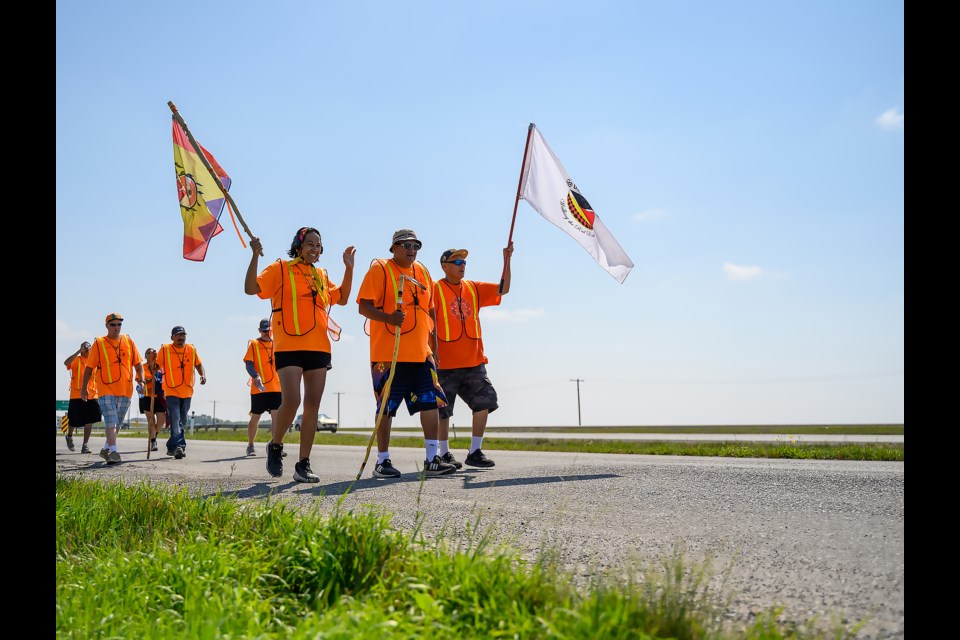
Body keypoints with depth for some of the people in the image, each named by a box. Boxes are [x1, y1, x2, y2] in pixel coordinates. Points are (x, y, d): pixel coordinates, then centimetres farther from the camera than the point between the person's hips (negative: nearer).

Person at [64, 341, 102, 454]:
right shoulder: (76, 360, 0)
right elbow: (66, 363, -23)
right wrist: (79, 351, -24)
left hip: (92, 395, 3)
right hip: (77, 395, -3)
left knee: (89, 421, -4)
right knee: (74, 420, 5)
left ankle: (85, 445, 2)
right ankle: (69, 436, 35)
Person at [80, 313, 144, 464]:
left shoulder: (128, 341, 8)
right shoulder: (99, 343, 0)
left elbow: (138, 363, 12)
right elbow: (89, 368, 2)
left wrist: (141, 378, -4)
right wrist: (84, 388, 2)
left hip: (125, 389, 4)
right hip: (106, 389, -4)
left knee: (116, 423, 13)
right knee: (110, 421, -14)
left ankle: (106, 449, 28)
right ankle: (113, 451, -18)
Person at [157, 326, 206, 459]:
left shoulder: (191, 349, 7)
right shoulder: (165, 350, -3)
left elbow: (198, 364, 14)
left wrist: (203, 375, -3)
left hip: (187, 391, 4)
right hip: (171, 391, -4)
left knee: (182, 421, 11)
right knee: (175, 420, -15)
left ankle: (172, 446, 23)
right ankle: (179, 446, -20)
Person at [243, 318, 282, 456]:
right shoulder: (254, 344, 2)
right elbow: (249, 364, -7)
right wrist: (255, 376, -25)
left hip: (276, 387, 2)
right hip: (259, 388, -2)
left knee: (276, 416, -7)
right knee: (255, 417, 7)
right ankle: (250, 446, 21)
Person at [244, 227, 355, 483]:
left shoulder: (321, 275, 18)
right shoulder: (281, 269, 2)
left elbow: (342, 297, 27)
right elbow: (251, 288, -7)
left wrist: (349, 268, 18)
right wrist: (255, 256, -17)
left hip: (319, 348, 5)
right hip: (289, 346, -5)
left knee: (312, 405, 2)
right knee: (291, 402, -17)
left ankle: (303, 464, 7)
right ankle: (275, 446, 12)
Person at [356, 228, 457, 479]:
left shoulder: (422, 272, 17)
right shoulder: (379, 269, -2)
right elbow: (364, 307, -9)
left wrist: (433, 347, 18)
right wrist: (388, 317, -27)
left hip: (421, 354, 6)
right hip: (388, 354, -6)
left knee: (431, 402, 1)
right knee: (386, 407, -1)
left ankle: (432, 460, 7)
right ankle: (382, 461, 10)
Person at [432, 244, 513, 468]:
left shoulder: (474, 289, 13)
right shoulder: (435, 290, -4)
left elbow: (503, 289, 11)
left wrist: (507, 260, 0)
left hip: (474, 361, 5)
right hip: (445, 363, -5)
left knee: (484, 401, -1)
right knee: (443, 410, 2)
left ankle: (475, 452, 8)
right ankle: (444, 454, 16)